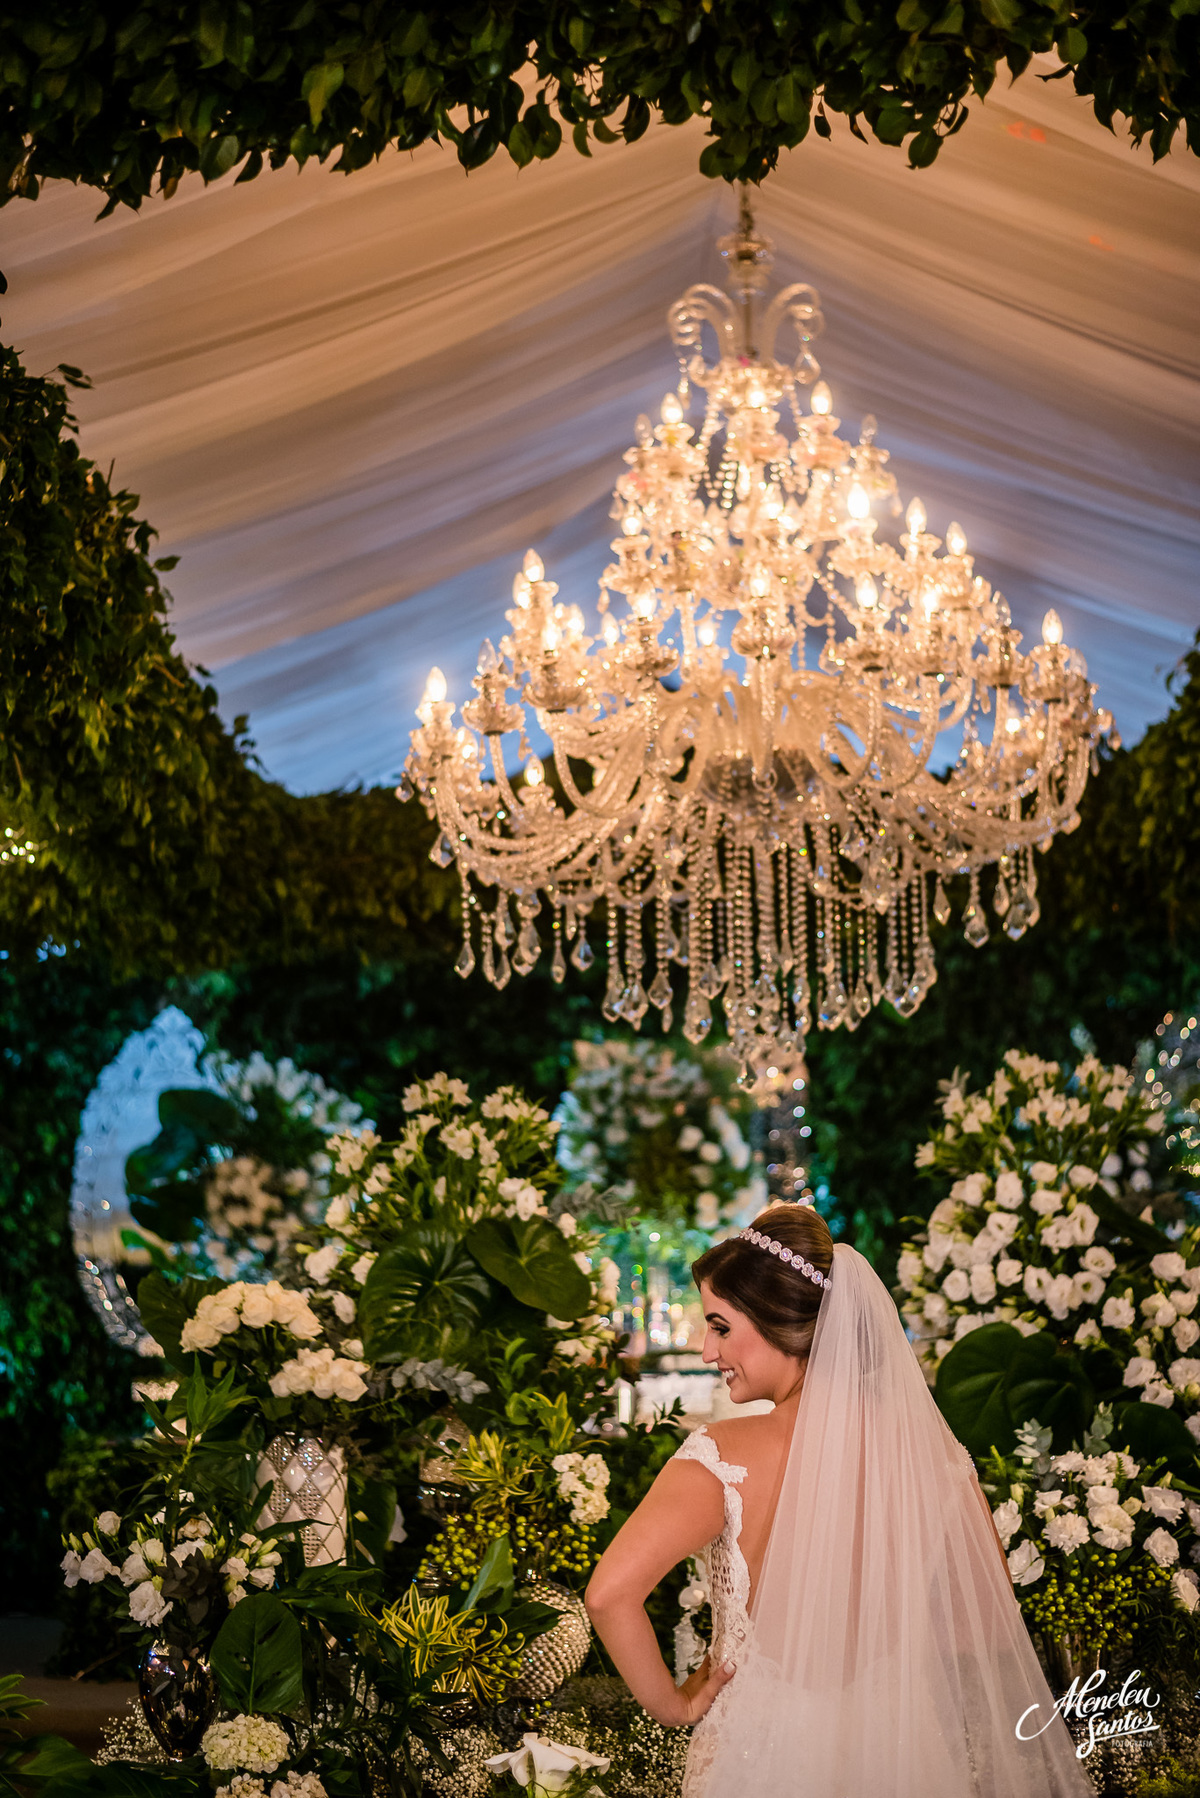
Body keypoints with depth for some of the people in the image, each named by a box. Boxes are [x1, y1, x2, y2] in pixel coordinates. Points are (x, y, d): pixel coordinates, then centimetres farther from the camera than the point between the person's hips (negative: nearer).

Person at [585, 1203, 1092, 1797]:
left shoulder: (722, 1460, -22)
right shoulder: (930, 1450, -12)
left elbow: (611, 1593, -32)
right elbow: (991, 1629, -3)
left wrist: (671, 1703, -15)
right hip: (903, 1749, 3)